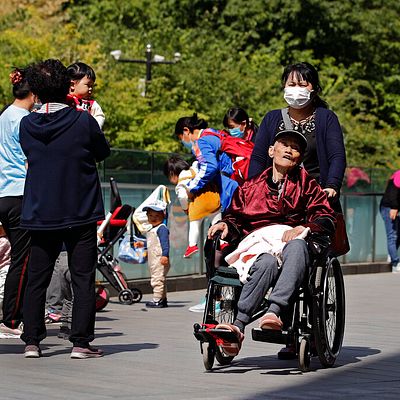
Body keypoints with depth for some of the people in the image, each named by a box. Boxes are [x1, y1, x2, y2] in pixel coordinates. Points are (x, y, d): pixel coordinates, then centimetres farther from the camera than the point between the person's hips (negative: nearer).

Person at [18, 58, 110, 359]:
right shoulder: (83, 121, -12)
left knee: (37, 278, 11)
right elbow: (103, 153, 4)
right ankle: (81, 342, 0)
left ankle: (32, 341, 10)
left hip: (40, 215, 3)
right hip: (81, 213, -3)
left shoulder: (27, 125, -3)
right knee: (83, 278, 3)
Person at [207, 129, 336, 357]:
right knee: (267, 263, -38)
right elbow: (236, 217, 22)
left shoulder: (306, 185, 20)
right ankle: (238, 327, -52)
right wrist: (226, 225, -2)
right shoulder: (251, 187, 26)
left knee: (297, 246, -40)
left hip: (290, 243, 0)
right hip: (257, 247, 1)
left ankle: (274, 311, -55)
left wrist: (303, 228, -12)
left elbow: (327, 220, 8)